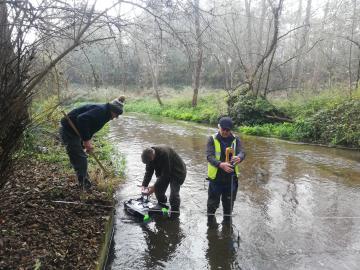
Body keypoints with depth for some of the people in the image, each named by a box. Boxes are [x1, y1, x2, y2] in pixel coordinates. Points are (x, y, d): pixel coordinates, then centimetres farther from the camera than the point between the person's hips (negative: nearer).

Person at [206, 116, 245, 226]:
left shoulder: (235, 140, 0)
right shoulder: (212, 139, -8)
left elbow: (242, 153, -14)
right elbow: (209, 156, -19)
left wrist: (239, 158, -39)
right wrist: (221, 164, -37)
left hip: (231, 177, 2)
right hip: (216, 177, -2)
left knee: (229, 202, 17)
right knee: (213, 202, 11)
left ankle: (227, 220, 42)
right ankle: (211, 219, 37)